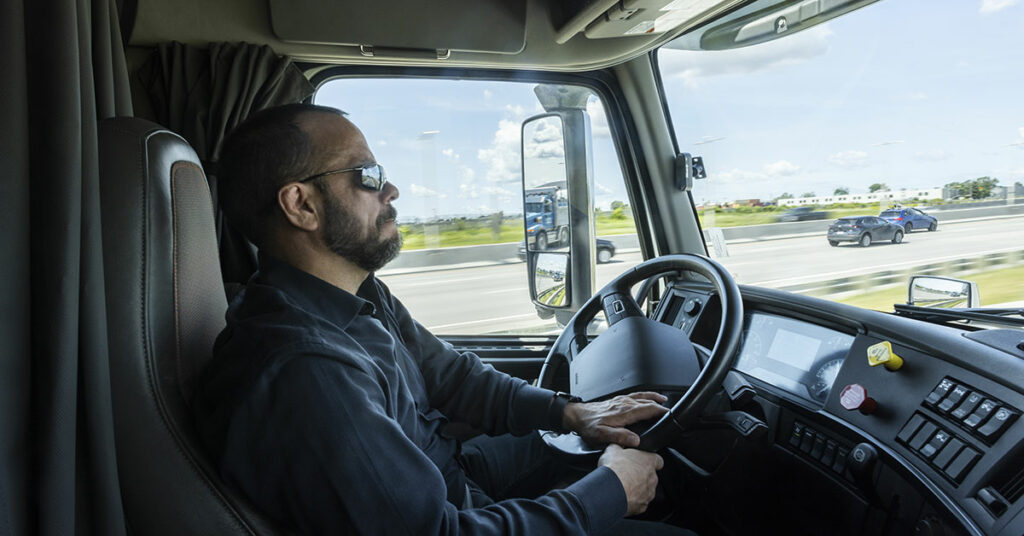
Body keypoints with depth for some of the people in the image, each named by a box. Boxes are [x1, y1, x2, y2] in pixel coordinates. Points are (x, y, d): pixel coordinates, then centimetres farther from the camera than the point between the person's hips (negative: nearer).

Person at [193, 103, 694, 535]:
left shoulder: (363, 296, -3)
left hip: (452, 476, 9)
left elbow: (448, 373, 9)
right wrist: (612, 491, -22)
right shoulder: (301, 373, -36)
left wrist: (568, 411, -2)